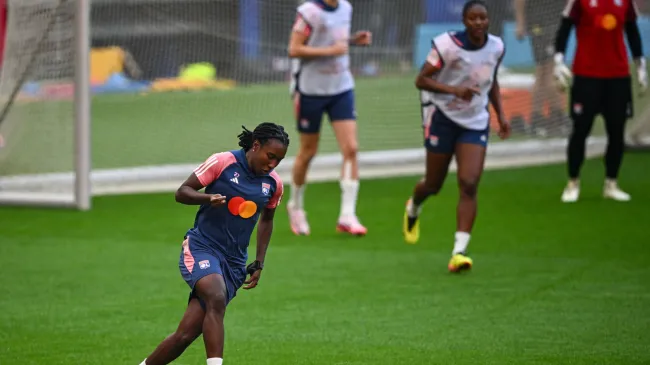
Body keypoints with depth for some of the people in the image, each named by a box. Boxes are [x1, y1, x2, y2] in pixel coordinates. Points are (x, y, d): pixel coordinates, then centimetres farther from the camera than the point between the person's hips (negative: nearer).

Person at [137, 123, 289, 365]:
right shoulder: (223, 162, -9)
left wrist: (258, 264, 18)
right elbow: (182, 192, -4)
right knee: (217, 299, -35)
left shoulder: (273, 183, 5)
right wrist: (209, 198, -24)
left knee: (186, 334, -4)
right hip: (200, 247, -4)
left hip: (234, 262, 4)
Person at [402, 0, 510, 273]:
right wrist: (455, 90, -29)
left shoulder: (496, 47, -1)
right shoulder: (448, 45, -17)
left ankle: (459, 252, -17)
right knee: (433, 185, 9)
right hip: (443, 117, -3)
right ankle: (413, 208, 47)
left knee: (469, 185, -14)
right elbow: (421, 80, -15)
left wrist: (501, 115, 9)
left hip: (476, 123, 3)